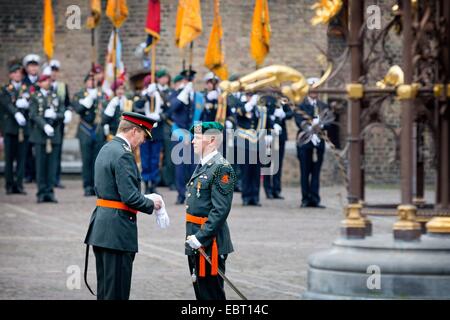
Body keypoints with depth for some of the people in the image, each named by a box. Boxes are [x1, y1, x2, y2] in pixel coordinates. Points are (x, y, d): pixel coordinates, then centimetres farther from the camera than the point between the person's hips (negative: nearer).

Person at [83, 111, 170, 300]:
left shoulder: (106, 150, 14)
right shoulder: (124, 155, -16)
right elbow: (130, 197, -22)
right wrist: (151, 204, -3)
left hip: (100, 228, 10)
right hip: (118, 230, -10)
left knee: (104, 290, 14)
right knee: (117, 291, -5)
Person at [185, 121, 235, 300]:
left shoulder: (222, 168, -15)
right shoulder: (202, 166, 15)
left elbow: (221, 210, -21)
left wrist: (201, 237, -22)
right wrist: (193, 236, 15)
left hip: (210, 243, -10)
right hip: (197, 242, 10)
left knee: (212, 294, -5)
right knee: (201, 292, 15)